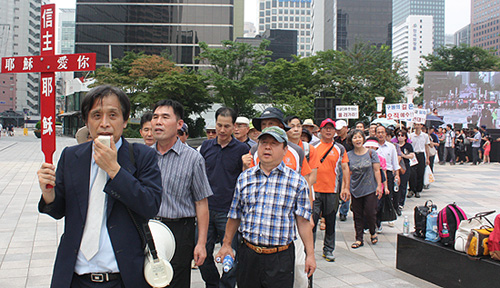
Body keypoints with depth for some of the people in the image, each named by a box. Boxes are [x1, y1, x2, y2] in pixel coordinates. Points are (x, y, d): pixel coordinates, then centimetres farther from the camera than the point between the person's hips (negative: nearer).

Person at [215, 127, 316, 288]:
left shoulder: (297, 182, -1)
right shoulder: (244, 178, 6)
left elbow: (303, 221, -1)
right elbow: (234, 216, 13)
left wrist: (310, 254, -2)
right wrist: (226, 245, 15)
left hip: (281, 258, -2)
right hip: (248, 255, 3)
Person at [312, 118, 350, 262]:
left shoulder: (340, 148, 7)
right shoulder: (313, 146, 5)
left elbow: (345, 169, 5)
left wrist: (346, 188, -4)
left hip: (332, 191, 1)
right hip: (314, 190, -1)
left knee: (330, 222, 9)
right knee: (311, 220, -4)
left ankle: (328, 250, 21)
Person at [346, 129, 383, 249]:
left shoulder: (371, 153, -2)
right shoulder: (349, 155, 3)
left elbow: (376, 170, -2)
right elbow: (348, 173, 8)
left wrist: (379, 186, -7)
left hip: (370, 189, -2)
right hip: (355, 189, 2)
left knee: (370, 213, -2)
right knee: (357, 215, 6)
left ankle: (373, 233, 26)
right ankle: (359, 239, 16)